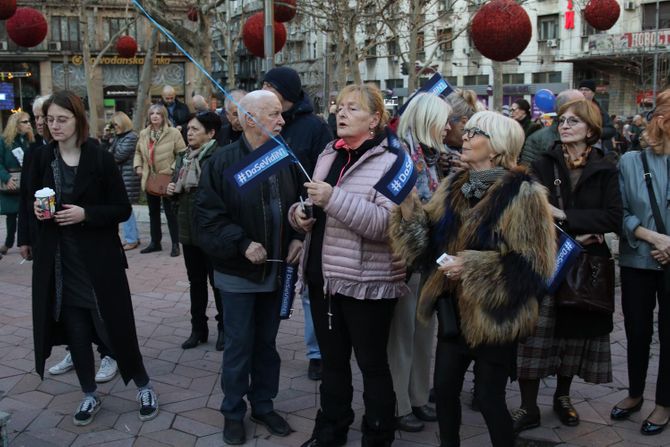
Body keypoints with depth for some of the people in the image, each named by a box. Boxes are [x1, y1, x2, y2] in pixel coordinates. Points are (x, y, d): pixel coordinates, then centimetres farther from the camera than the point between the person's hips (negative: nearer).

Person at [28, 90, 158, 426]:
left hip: (97, 258, -3)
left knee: (115, 324, 2)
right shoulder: (41, 159, 3)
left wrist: (85, 214, -20)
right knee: (75, 328, 8)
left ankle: (144, 387, 22)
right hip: (58, 259, 4)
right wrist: (37, 211, -7)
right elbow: (32, 203, 15)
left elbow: (123, 209, -7)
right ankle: (89, 395, 25)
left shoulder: (100, 158, -9)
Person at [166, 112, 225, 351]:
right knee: (196, 280, 15)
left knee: (217, 280, 6)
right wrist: (173, 190, 1)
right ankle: (198, 328, 26)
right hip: (188, 228, 7)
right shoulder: (183, 157, 11)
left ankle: (224, 327, 21)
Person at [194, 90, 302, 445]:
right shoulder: (223, 162, -12)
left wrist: (298, 238, -3)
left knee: (267, 343, 16)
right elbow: (207, 216, -14)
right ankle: (233, 412, 23)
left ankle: (263, 405, 32)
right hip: (238, 272, -4)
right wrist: (242, 243, -21)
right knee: (238, 346, 5)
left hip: (275, 269, 4)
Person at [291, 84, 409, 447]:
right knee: (332, 359, 20)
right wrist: (299, 213, -2)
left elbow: (387, 223, -25)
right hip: (323, 275, 7)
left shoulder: (390, 162, -12)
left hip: (366, 281, -7)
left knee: (372, 364, 8)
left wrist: (334, 198, -29)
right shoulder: (328, 155, 10)